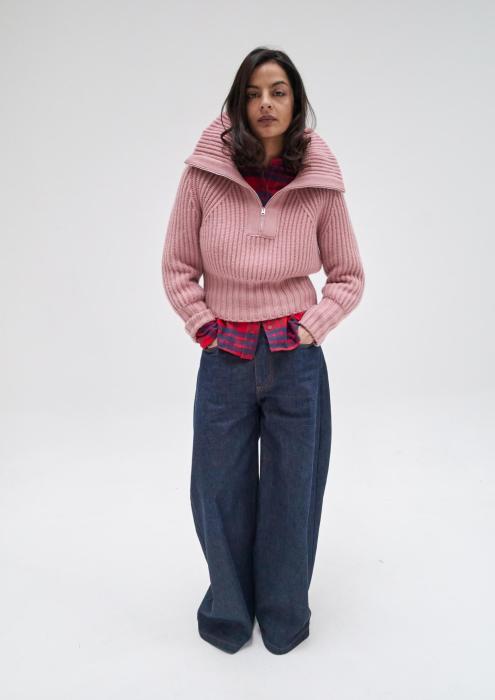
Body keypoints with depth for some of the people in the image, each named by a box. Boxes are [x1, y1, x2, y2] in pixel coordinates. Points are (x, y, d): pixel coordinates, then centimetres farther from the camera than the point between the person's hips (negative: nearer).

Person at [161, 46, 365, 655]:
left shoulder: (320, 183, -3)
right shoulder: (204, 173, -5)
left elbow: (348, 276, 5)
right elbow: (177, 268, 4)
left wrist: (307, 329, -6)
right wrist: (204, 328, -4)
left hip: (296, 360, 0)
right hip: (224, 360, 0)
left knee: (291, 494, 13)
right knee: (220, 492, 14)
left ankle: (284, 615, 38)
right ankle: (228, 610, 40)